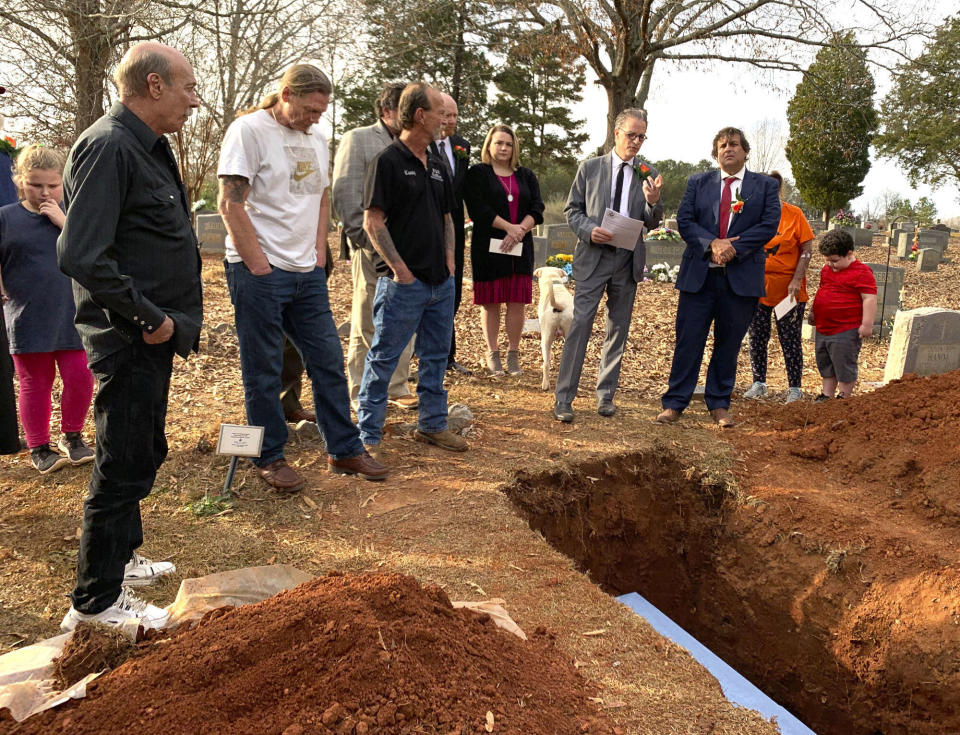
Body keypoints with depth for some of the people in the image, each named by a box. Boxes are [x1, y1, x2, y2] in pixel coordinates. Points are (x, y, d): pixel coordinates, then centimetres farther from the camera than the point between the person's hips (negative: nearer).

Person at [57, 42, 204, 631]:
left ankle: (122, 555, 40)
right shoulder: (108, 147, -19)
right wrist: (149, 318, -20)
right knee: (124, 467, 0)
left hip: (152, 334, 10)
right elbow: (82, 257, -27)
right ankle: (96, 602, 15)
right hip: (132, 338, -10)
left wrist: (181, 306, 12)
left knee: (143, 454, 21)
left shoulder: (149, 146, 14)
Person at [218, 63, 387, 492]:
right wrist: (259, 266, -14)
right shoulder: (249, 130, -8)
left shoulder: (317, 140, 14)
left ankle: (344, 450, 21)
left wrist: (318, 253, 10)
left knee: (328, 360, 9)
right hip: (258, 273, -7)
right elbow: (231, 205, -12)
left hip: (308, 274, 7)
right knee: (262, 371, 3)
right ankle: (270, 458, 17)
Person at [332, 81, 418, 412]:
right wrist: (362, 237, -12)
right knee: (367, 325, 2)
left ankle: (397, 388, 19)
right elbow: (345, 194, -6)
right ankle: (361, 392, 12)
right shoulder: (358, 139, 1)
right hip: (373, 248, -5)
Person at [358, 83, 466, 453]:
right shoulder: (388, 161, -8)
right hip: (404, 282, -8)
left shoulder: (438, 167, 15)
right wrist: (399, 268, -15)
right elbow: (373, 221, -13)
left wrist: (449, 258, 9)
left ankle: (432, 424, 27)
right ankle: (369, 435, 7)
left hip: (441, 281, 8)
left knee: (436, 356, 14)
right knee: (383, 359, -1)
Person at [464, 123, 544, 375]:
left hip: (520, 248, 3)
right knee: (491, 302, 1)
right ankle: (492, 354, 11)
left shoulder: (526, 176, 16)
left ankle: (513, 353, 10)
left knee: (517, 302, 1)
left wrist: (520, 230, -12)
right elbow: (478, 209, -9)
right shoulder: (477, 174, 4)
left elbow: (537, 209, 5)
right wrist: (510, 227, -13)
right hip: (488, 247, -3)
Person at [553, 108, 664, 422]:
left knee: (618, 329, 9)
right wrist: (590, 230, -14)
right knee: (580, 326, -10)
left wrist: (653, 202, -16)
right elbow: (572, 210, 5)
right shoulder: (590, 168, 4)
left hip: (628, 261, 3)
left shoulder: (648, 174, 7)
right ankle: (563, 399, -5)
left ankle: (605, 395, 21)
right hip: (593, 257, -3)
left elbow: (651, 224, 6)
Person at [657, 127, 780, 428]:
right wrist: (713, 244, -15)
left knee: (728, 344, 7)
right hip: (699, 274, 0)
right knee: (688, 340, 0)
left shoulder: (765, 185, 9)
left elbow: (769, 224, -3)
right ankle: (674, 403, 8)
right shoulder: (698, 183, 12)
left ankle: (719, 404, 19)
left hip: (742, 276, 0)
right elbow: (684, 221, 1)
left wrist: (733, 248, -15)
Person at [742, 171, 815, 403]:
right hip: (756, 288, 3)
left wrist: (796, 280, -13)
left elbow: (807, 250, -5)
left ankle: (794, 388, 12)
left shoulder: (794, 214, -6)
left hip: (788, 290, -3)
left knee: (790, 341, 2)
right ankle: (758, 383, 21)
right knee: (757, 339, 8)